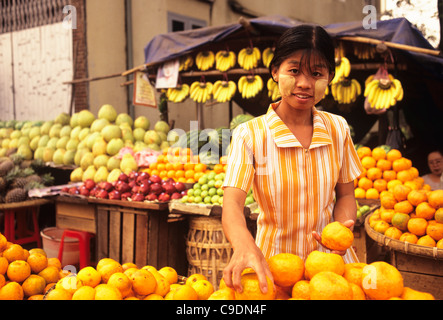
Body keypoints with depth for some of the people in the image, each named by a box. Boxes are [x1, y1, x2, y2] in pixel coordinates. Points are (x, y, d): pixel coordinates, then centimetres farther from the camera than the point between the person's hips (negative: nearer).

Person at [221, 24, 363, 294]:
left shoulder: (338, 128, 0)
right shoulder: (250, 135, -12)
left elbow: (345, 194, 7)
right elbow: (232, 203, -21)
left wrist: (341, 227, -14)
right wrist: (245, 247, -41)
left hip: (329, 256, 3)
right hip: (274, 262, -2)